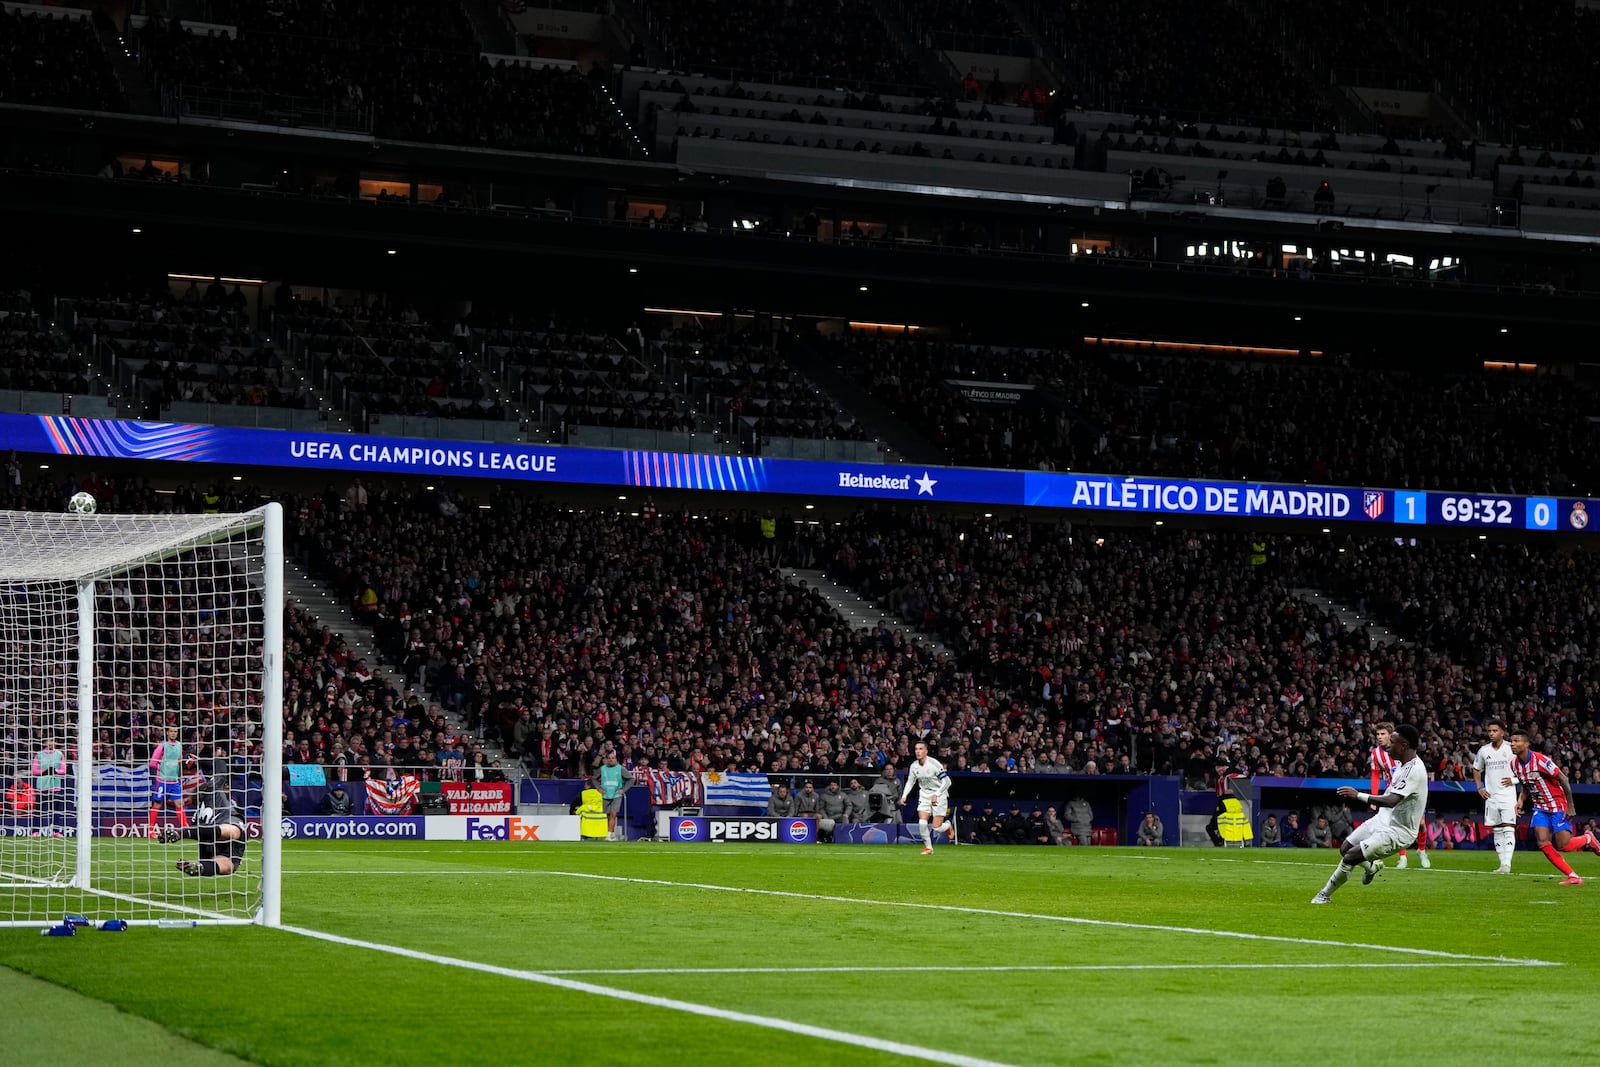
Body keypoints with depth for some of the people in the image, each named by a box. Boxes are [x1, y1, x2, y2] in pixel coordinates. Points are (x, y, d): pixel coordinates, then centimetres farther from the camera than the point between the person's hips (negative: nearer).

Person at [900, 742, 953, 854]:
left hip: (939, 795, -4)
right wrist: (904, 796, 0)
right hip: (924, 795, 4)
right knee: (922, 823, -14)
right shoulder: (914, 766, -3)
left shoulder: (934, 764, -20)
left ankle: (949, 827, 27)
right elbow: (910, 781, 13)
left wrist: (936, 795, -24)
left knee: (937, 828, -8)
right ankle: (928, 847, 3)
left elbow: (947, 782, -18)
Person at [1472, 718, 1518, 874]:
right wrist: (1479, 788, 10)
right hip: (1490, 796, 4)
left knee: (1508, 829, -13)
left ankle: (1507, 864, -18)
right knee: (1496, 831, 7)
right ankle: (1502, 863, 13)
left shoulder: (1511, 748, -4)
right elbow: (1476, 769, 22)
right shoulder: (1484, 750, 7)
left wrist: (1514, 780, -11)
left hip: (1508, 795, -4)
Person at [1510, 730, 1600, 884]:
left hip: (1558, 805, -6)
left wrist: (1570, 806, -18)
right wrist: (1521, 800, -3)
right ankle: (1572, 877, -3)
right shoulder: (1514, 764, 0)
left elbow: (1563, 780, -19)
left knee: (1562, 845, -11)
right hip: (1540, 808, 6)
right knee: (1543, 843, -12)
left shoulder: (1540, 760, -23)